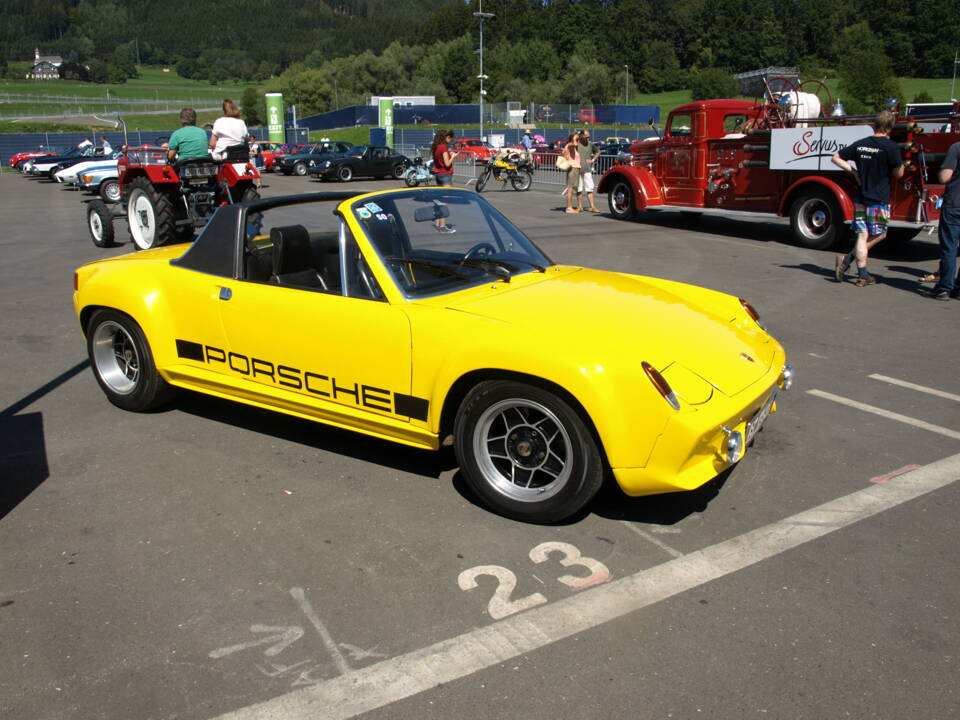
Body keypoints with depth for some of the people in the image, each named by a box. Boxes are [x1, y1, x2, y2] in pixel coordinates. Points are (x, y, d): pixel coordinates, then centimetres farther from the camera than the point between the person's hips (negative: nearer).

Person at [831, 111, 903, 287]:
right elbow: (899, 173, -6)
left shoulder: (860, 144, 4)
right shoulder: (891, 147, -11)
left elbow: (835, 158, 11)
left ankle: (863, 275, 6)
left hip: (861, 197, 5)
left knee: (863, 235, 6)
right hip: (879, 199, -5)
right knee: (879, 235, 9)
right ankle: (847, 258, -5)